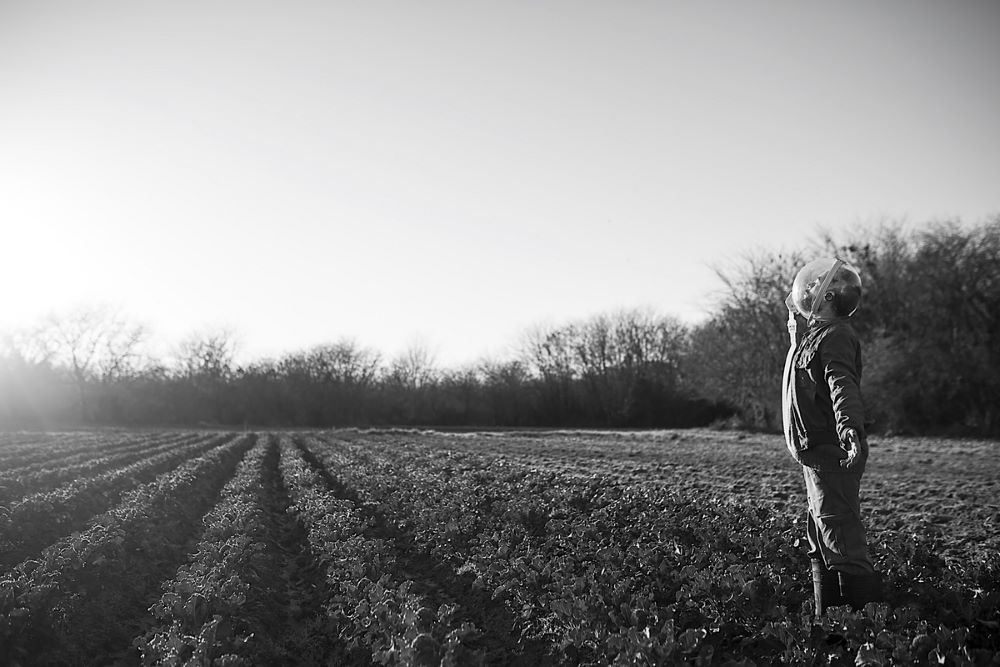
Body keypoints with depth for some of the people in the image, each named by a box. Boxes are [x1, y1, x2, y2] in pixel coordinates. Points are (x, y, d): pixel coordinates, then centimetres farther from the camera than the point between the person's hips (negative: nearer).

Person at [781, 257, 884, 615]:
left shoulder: (835, 336, -14)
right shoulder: (814, 333, 16)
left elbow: (844, 388, -30)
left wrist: (852, 434, -45)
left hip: (831, 455, -10)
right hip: (818, 457, 11)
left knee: (843, 544, -9)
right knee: (821, 546, 15)